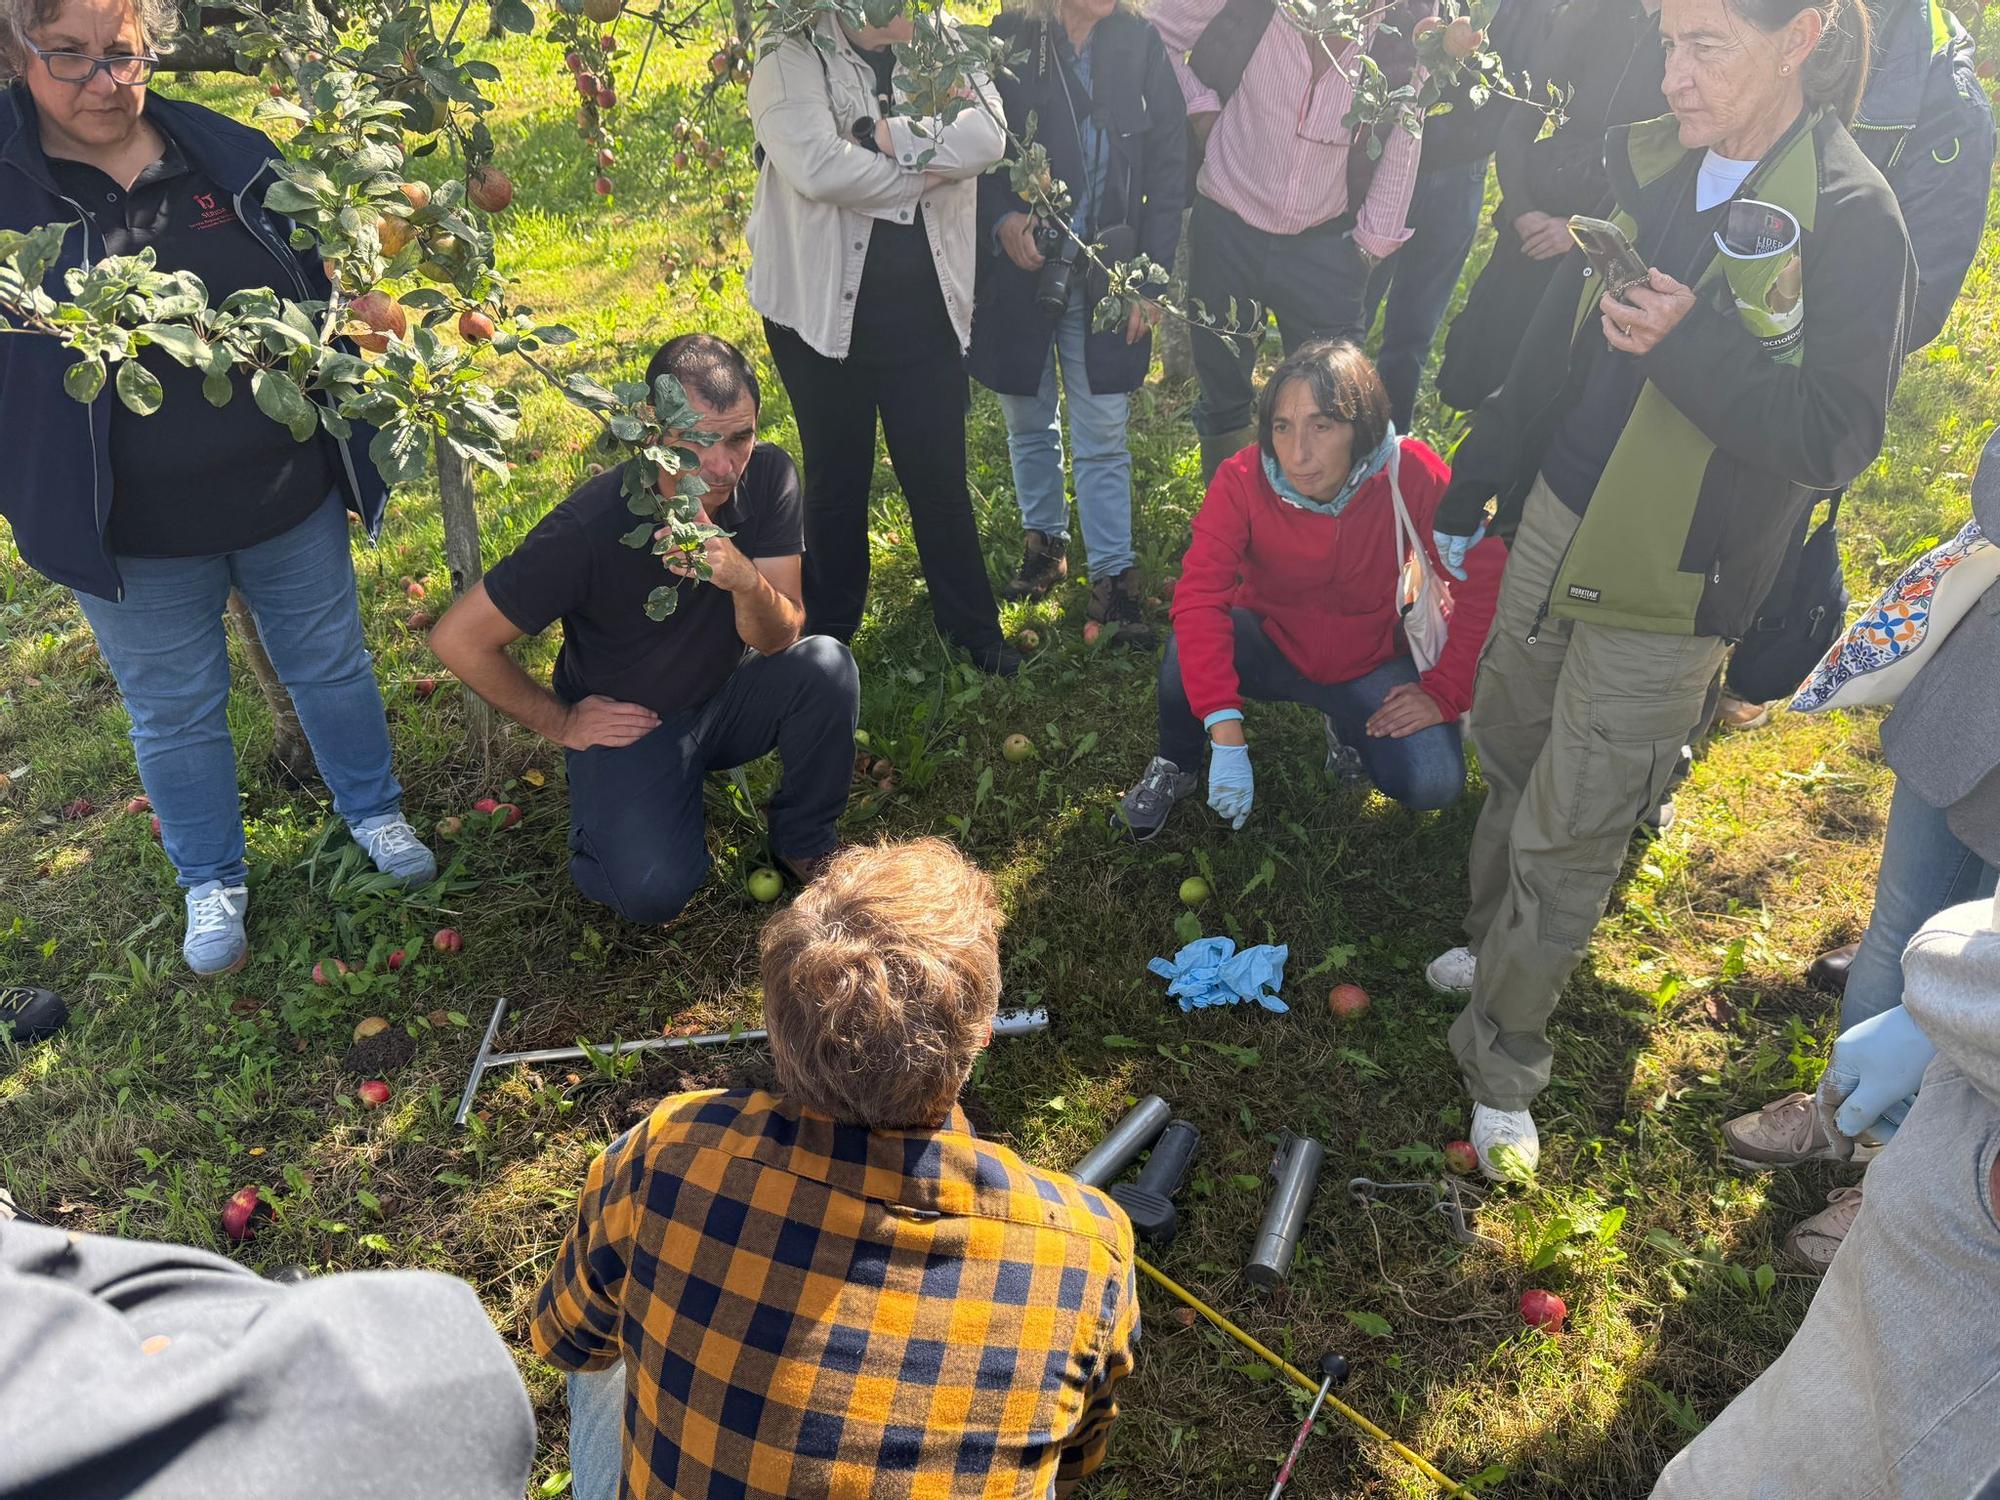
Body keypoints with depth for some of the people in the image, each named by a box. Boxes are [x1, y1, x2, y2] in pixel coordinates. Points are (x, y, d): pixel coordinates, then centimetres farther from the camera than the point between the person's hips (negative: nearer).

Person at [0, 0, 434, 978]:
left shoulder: (231, 155, -4)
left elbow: (317, 291, 8)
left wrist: (352, 444, 10)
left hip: (289, 496, 2)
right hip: (136, 534, -1)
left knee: (331, 664, 19)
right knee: (175, 715, 15)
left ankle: (372, 812, 44)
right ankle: (212, 885, 37)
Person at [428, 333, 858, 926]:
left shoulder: (768, 474, -18)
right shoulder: (587, 528, -29)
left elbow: (778, 639, -17)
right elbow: (457, 639, -20)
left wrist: (746, 580, -40)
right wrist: (561, 723, -9)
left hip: (731, 696, 4)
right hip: (629, 722, -3)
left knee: (826, 664, -27)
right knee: (655, 892, -25)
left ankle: (804, 844, -2)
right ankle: (603, 819, 12)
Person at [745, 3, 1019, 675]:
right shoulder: (792, 58, -8)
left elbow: (986, 136, -14)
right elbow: (817, 166, -25)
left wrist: (887, 138, -20)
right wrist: (927, 168, -14)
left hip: (925, 310, 2)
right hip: (825, 310, -2)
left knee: (941, 474, 10)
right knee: (836, 479, 12)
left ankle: (972, 625, 26)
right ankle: (826, 635, 30)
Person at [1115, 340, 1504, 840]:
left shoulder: (1412, 475, -23)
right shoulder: (1242, 481, -25)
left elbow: (1484, 579, -15)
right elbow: (1199, 597, -34)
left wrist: (1444, 692, -19)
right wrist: (1227, 740, -42)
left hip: (1367, 662, 1)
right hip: (1272, 644, -1)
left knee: (1435, 782, -21)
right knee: (1192, 646, -33)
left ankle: (1346, 725, 13)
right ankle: (1174, 767, -2)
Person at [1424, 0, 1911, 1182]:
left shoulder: (1852, 218, -15)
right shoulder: (1646, 162, 3)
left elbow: (1837, 440, -18)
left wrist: (1692, 341, -29)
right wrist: (1474, 484, 17)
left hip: (1668, 591, -6)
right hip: (1556, 521, 6)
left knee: (1565, 836, 1)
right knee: (1513, 753, 19)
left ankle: (1504, 1064, 21)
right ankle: (1496, 943, 44)